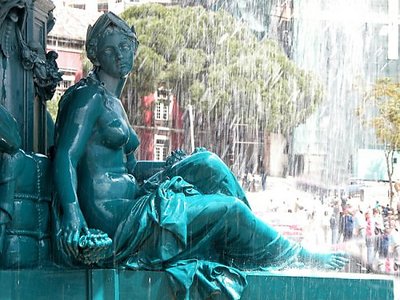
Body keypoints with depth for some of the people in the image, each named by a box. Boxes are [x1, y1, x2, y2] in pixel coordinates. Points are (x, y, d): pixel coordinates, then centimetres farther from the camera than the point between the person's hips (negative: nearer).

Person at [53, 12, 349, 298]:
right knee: (229, 210, -7)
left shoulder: (113, 103, 20)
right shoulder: (89, 96, -7)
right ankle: (298, 257, 11)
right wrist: (71, 212, -34)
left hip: (129, 204, 9)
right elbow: (65, 158, -19)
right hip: (112, 216, -9)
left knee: (205, 163, -2)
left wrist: (168, 170, 11)